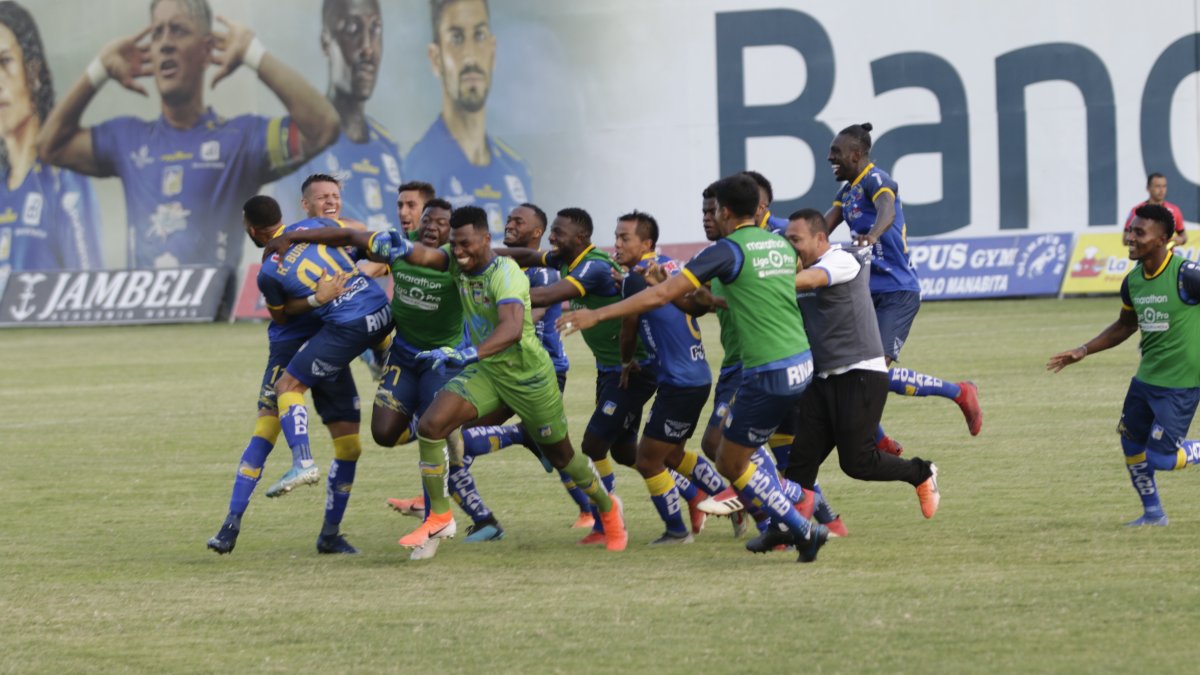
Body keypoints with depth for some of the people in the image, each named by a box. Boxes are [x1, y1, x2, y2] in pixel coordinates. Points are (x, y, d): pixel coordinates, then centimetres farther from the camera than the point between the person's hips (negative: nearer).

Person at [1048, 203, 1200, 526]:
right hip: (1146, 377, 7)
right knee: (1132, 446, 11)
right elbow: (1125, 326, 20)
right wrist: (1082, 351, 15)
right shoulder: (1133, 281, 3)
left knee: (1159, 458, -10)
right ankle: (1153, 513, 29)